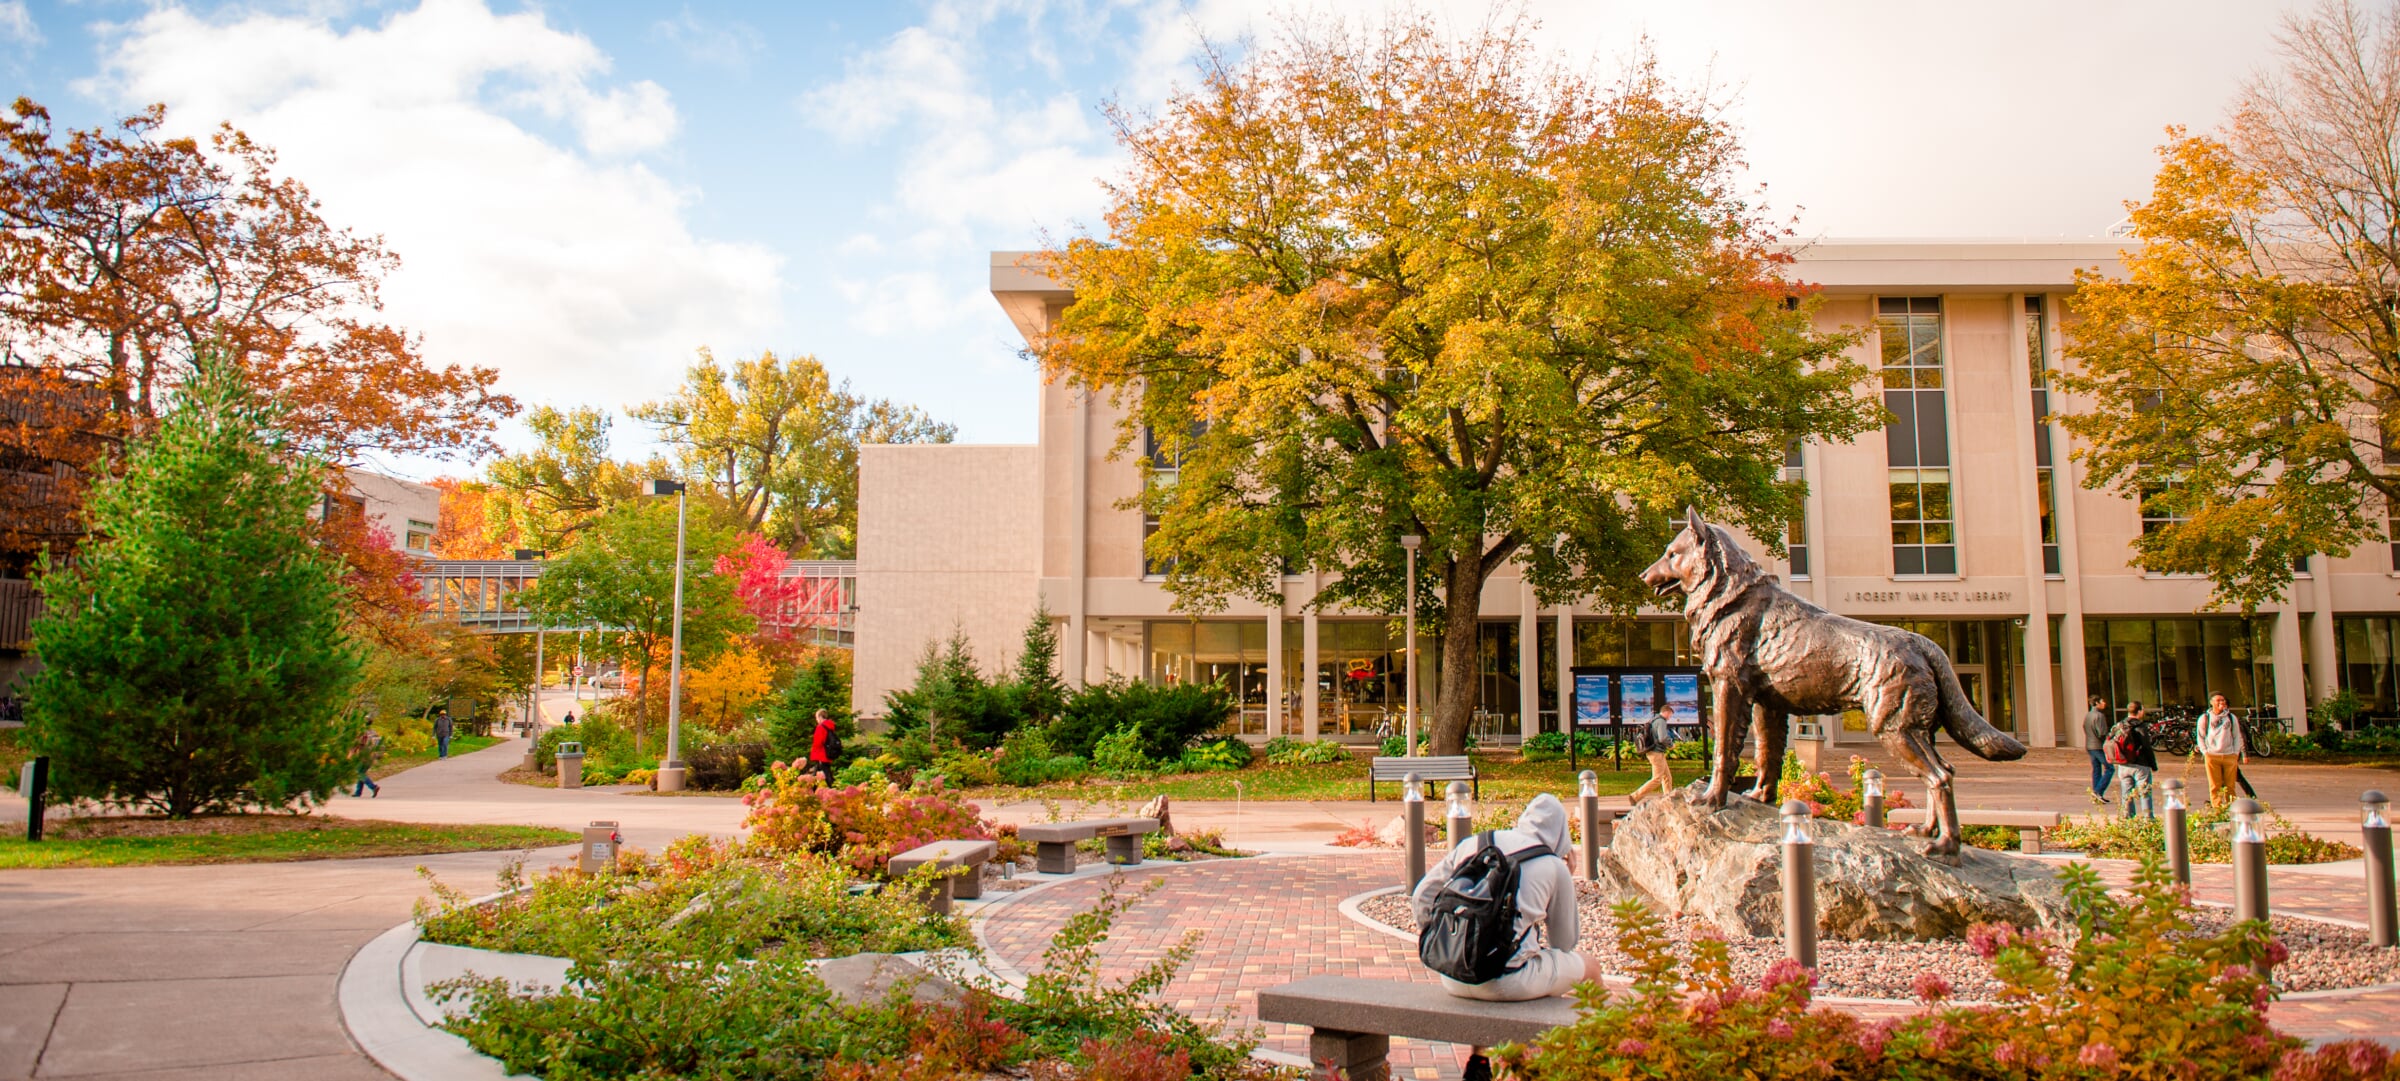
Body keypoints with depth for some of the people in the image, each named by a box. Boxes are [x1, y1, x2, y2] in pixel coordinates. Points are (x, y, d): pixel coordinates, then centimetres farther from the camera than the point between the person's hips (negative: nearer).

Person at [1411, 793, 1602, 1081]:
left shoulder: (1473, 844, 10)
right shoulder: (1555, 867, 2)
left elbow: (1422, 897, 13)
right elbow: (1565, 944, 10)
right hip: (1507, 984, -4)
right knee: (1589, 965, 20)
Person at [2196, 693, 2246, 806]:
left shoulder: (2231, 717, 10)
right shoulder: (2204, 718, 4)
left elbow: (2237, 736, 13)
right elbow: (2200, 737, 8)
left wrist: (2236, 753, 4)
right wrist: (2205, 752, -1)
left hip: (2230, 756, 2)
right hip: (2212, 757, -2)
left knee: (2230, 787, 4)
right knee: (2215, 787, -3)